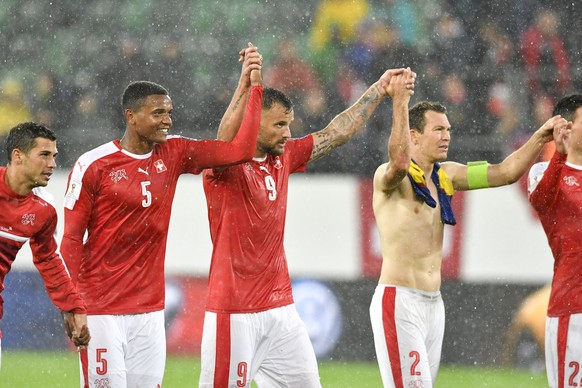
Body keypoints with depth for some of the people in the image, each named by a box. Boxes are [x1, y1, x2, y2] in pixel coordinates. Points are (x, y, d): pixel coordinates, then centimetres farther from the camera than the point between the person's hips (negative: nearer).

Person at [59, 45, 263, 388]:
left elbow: (240, 150, 2)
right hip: (101, 311, -5)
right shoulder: (94, 164, -7)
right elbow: (71, 240, -5)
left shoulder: (173, 154, 7)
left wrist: (254, 86, -3)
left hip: (150, 308, 5)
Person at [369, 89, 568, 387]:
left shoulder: (445, 175, 13)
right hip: (399, 303, -8)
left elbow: (505, 172, 13)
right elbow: (400, 162, -35)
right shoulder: (388, 176, -11)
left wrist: (540, 138, 0)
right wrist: (400, 102, -37)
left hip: (433, 304, 8)